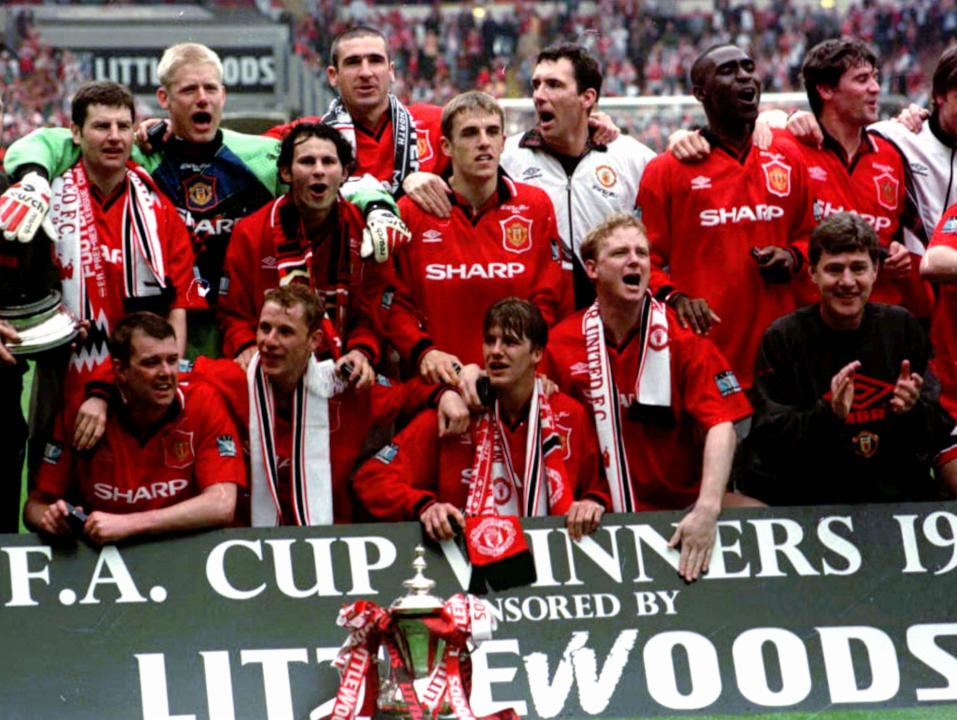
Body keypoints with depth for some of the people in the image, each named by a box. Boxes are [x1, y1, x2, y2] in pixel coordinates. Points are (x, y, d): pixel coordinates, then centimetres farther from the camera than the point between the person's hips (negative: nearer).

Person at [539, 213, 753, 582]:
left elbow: (721, 426, -14)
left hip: (683, 505, 1)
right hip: (603, 509, 0)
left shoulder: (683, 336, -4)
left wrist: (706, 509, -28)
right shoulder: (562, 343, 0)